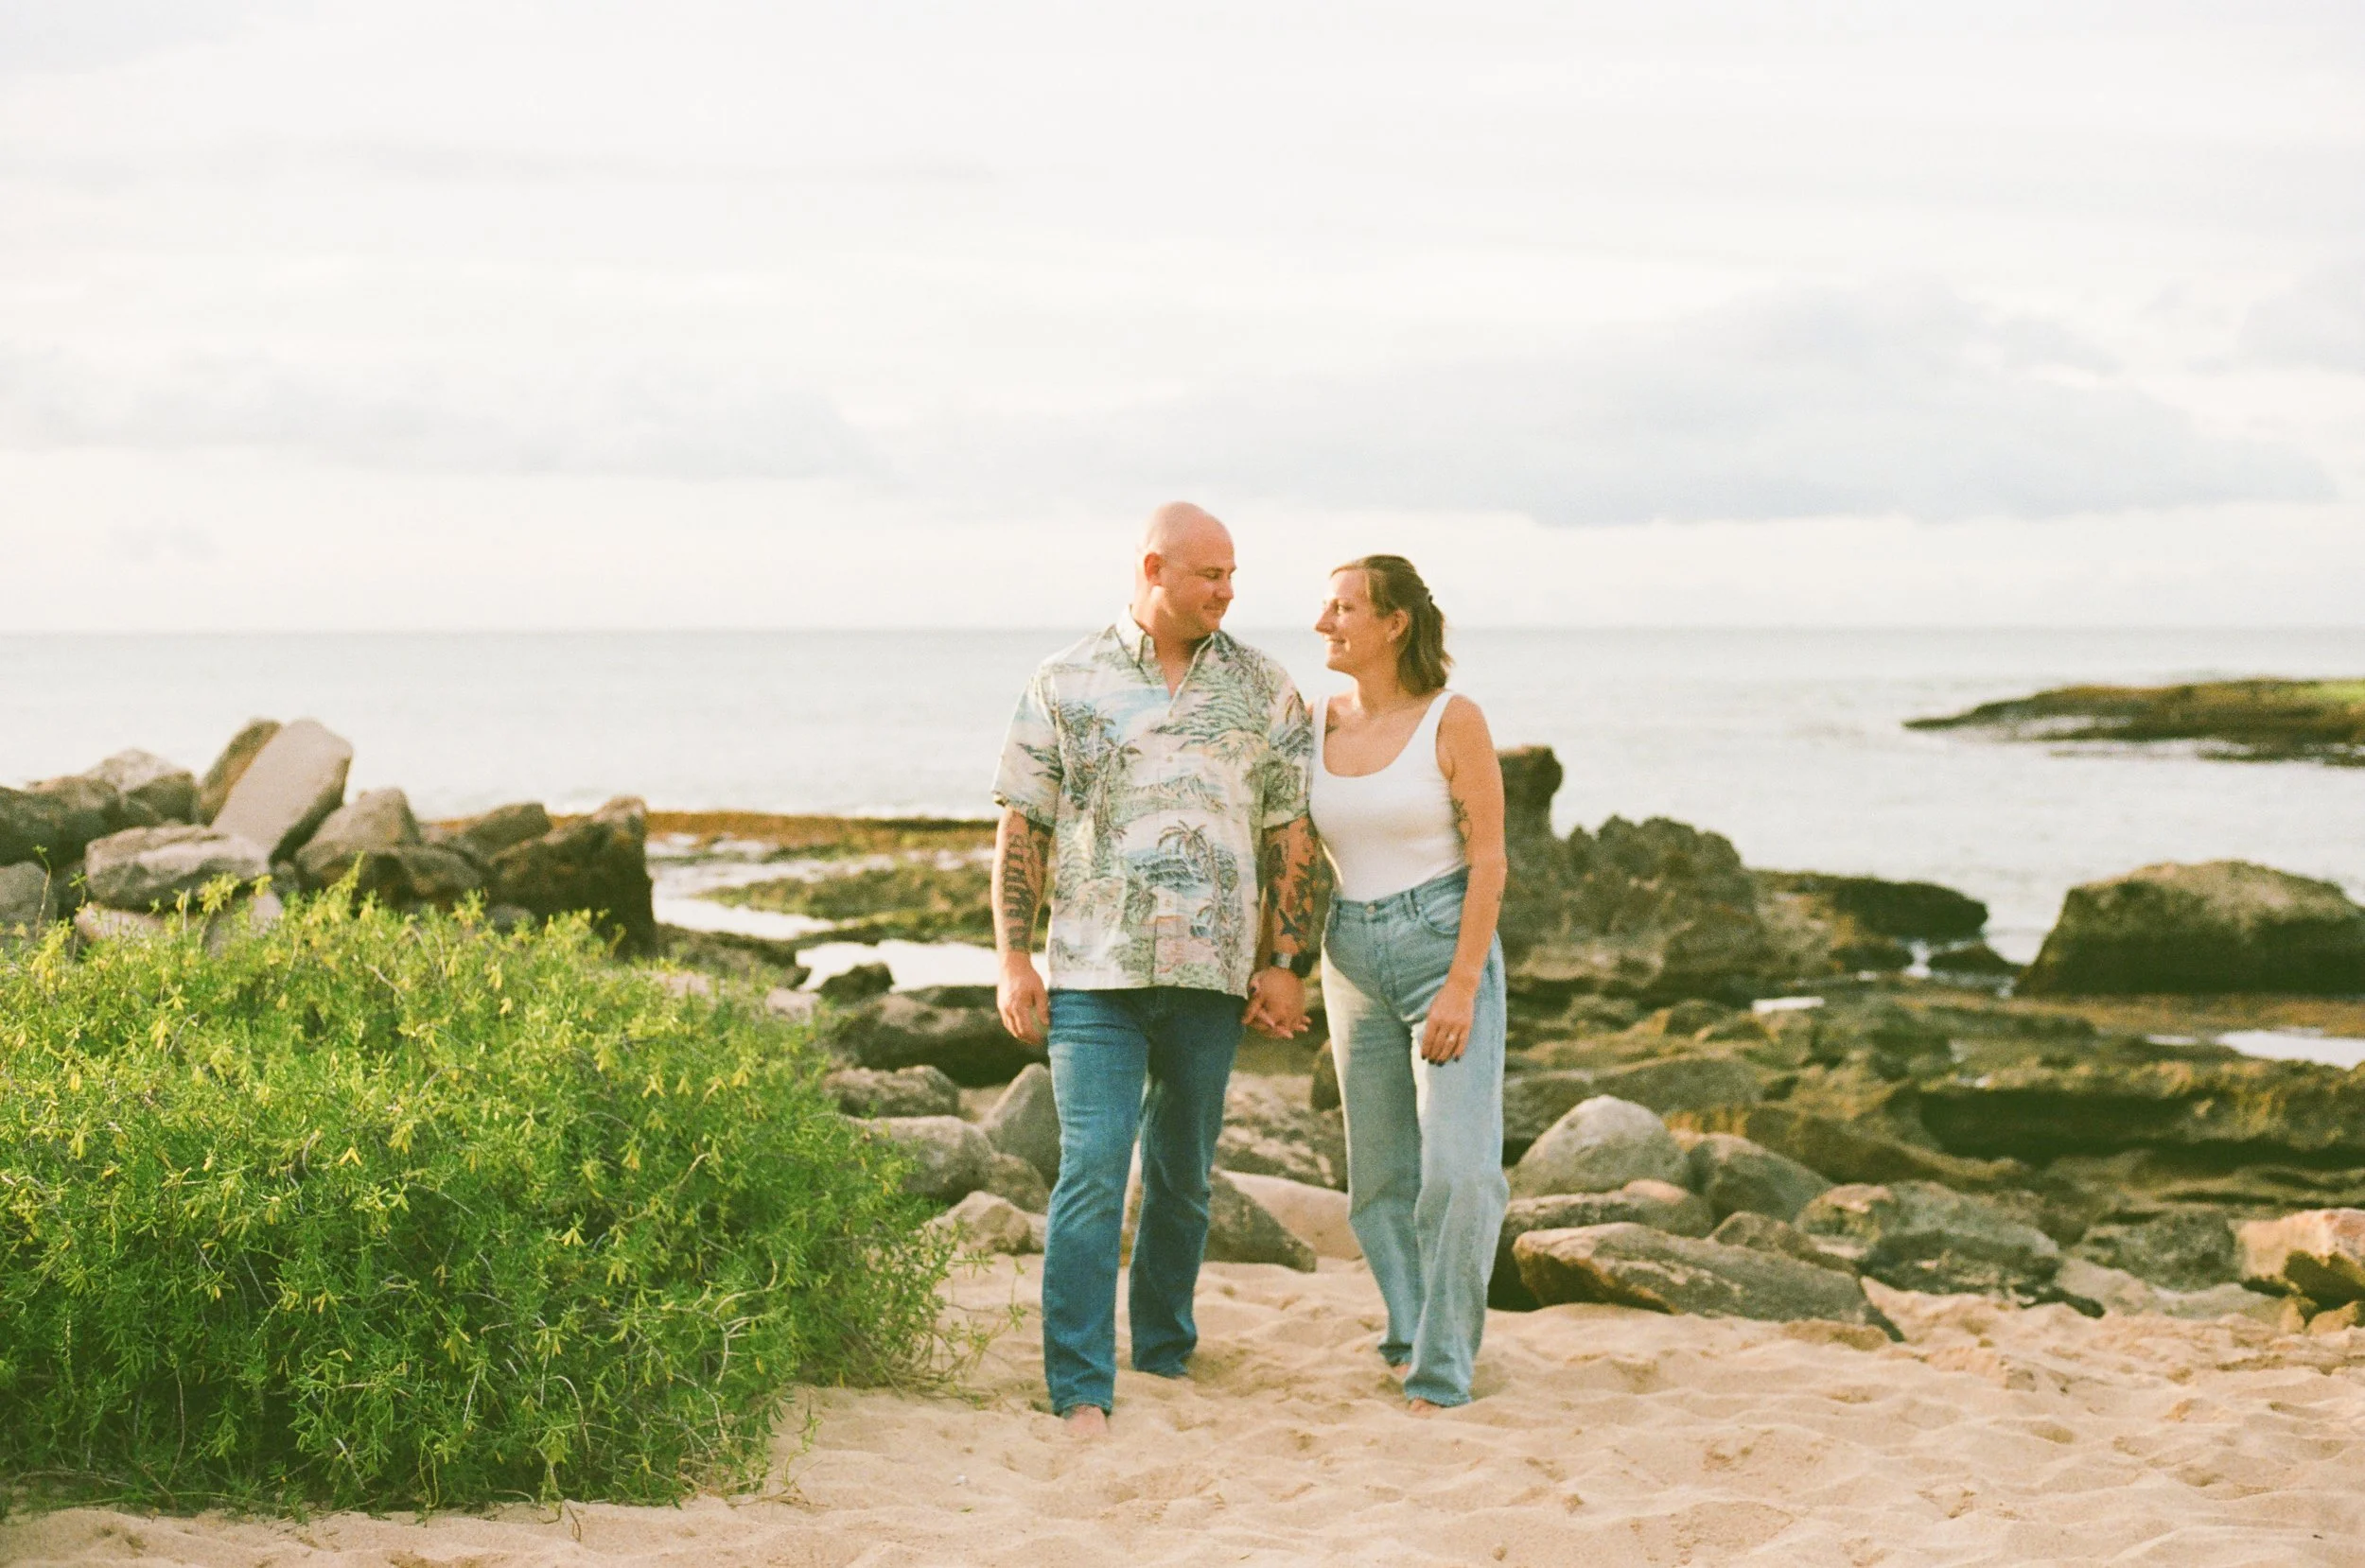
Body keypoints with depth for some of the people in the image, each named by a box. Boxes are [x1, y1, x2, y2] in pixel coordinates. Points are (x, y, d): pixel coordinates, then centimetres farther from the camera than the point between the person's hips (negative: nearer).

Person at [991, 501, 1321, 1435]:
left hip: (1213, 974, 3)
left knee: (1183, 1175, 13)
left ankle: (1166, 1359, 28)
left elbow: (1289, 833, 10)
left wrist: (1285, 963, 4)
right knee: (1092, 1171, -11)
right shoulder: (1067, 684, 2)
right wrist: (1013, 959, -2)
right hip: (1095, 973, -2)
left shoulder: (1263, 691, 8)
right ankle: (1081, 1390, -10)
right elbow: (1021, 828, 4)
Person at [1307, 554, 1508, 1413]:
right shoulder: (1319, 723, 4)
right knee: (1381, 1176, 11)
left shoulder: (1454, 721, -10)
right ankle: (1412, 1329, 28)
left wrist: (1462, 987, -17)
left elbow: (1489, 859, -11)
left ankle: (1441, 1371, -5)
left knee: (1459, 1170, -12)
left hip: (1449, 948, -5)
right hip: (1355, 956, 5)